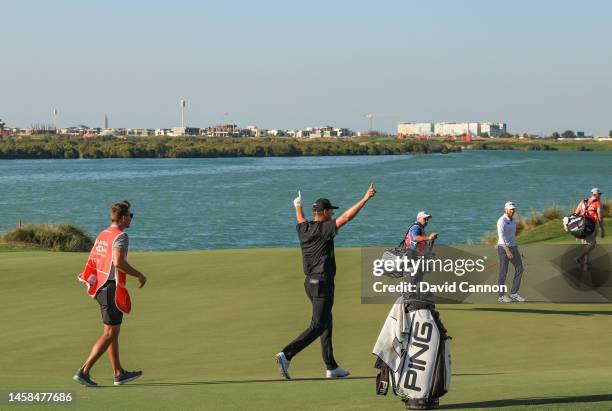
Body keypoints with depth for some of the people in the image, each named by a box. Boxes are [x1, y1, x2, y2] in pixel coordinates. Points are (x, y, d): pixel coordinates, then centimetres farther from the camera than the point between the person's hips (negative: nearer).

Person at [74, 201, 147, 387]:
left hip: (101, 287, 9)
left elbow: (91, 261, 13)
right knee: (109, 335, -5)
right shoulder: (121, 236, -14)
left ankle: (118, 373, 23)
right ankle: (84, 371, -9)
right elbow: (119, 262, -27)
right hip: (113, 289, -9)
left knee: (112, 332, 16)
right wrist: (139, 275, -16)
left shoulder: (102, 235, 12)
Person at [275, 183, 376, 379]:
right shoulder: (324, 229, -14)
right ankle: (286, 355, -21)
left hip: (309, 283, 9)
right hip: (323, 284, -9)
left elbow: (301, 219, 31)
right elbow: (346, 217, -20)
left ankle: (331, 367, 19)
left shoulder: (303, 229, 7)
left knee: (326, 324, 15)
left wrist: (298, 206, 53)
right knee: (317, 326, -9)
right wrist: (365, 198, -17)